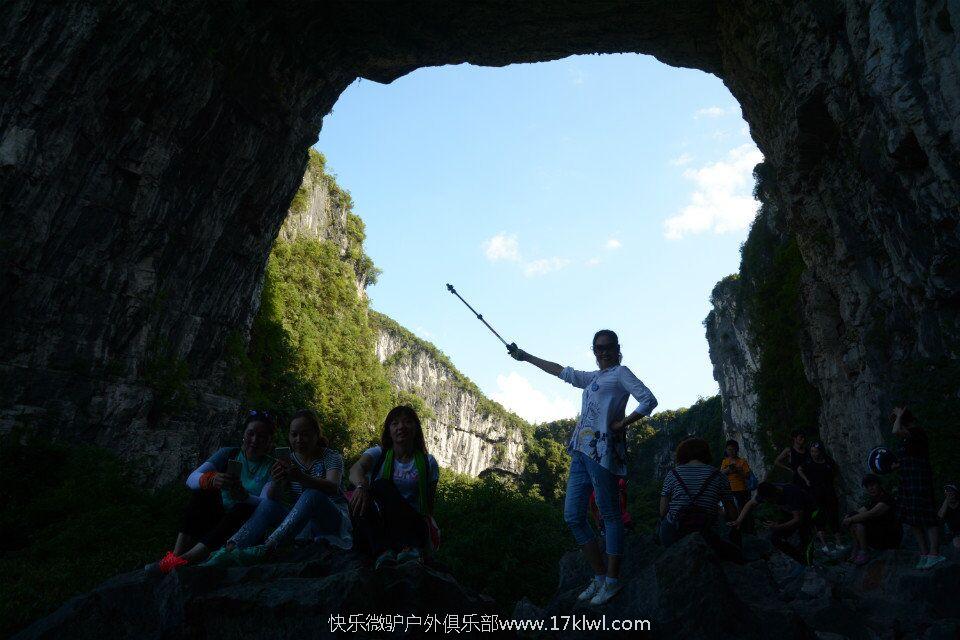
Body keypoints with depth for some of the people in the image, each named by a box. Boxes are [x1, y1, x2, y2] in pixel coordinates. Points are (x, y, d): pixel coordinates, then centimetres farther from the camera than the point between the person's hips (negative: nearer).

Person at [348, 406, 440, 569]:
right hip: (380, 524, 1)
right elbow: (356, 469, -20)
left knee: (382, 485, -27)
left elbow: (429, 504, 9)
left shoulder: (428, 463, 6)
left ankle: (409, 547, -44)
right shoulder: (378, 454, 4)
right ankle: (383, 551, -44)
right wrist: (361, 486, -43)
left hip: (412, 525, -1)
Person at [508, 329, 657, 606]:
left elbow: (649, 400, -6)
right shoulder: (592, 378, 24)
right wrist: (525, 356, 34)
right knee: (573, 516, 7)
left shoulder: (621, 373, 5)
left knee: (609, 514, -2)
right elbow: (561, 371, 31)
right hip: (581, 451, 8)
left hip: (602, 450, -8)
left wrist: (622, 424, -10)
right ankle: (600, 577, 16)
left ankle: (612, 581, 8)